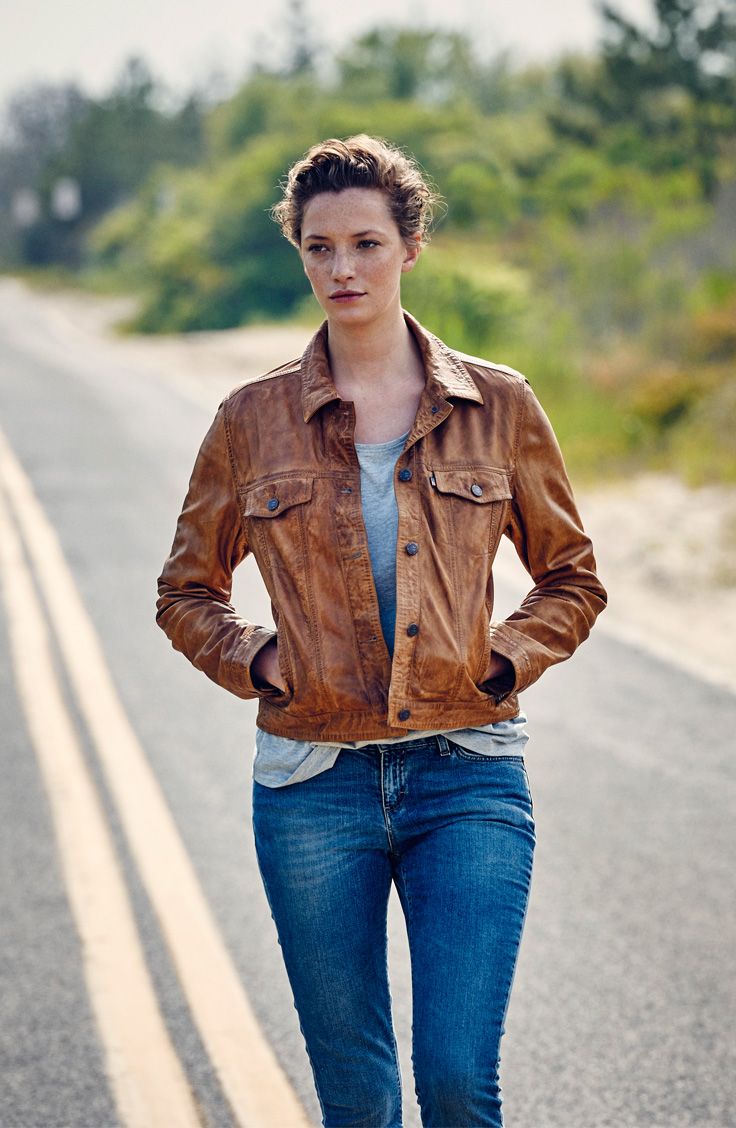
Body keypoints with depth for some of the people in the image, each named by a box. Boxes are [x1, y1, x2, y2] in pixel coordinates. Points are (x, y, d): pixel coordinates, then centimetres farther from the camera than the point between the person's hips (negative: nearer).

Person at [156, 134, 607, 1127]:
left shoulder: (498, 406, 2)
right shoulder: (254, 421, 2)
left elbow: (572, 579, 13)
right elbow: (186, 590, 15)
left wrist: (503, 661, -3)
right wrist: (257, 662, -2)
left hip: (468, 779, 0)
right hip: (314, 782, 1)